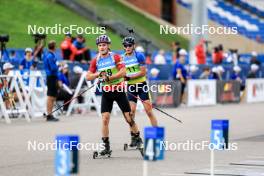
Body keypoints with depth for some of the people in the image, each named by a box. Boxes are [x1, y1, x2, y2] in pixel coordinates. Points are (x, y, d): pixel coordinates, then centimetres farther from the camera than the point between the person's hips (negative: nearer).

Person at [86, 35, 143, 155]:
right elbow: (88, 77, 1)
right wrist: (98, 74, -17)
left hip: (119, 90, -2)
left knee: (128, 117, 1)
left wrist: (108, 78, -22)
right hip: (106, 92, 2)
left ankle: (138, 139, 22)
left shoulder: (115, 57, -5)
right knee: (105, 118, -8)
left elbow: (123, 72, -16)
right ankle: (106, 147, -2)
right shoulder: (96, 61, 3)